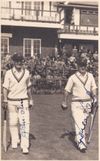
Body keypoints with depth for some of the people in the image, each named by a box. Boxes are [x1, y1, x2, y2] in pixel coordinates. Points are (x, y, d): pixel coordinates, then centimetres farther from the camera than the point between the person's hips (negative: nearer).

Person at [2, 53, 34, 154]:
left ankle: (24, 145, -6)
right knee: (13, 122, 9)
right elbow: (5, 88, -1)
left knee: (25, 122, -8)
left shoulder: (26, 73, 5)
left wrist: (30, 100, 15)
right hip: (11, 101, 0)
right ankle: (14, 142, 27)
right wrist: (5, 101, -7)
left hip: (23, 101, 0)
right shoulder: (9, 73, -1)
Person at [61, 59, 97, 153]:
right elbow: (67, 90, 0)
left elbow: (93, 88, 8)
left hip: (87, 103, 4)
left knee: (84, 123, 13)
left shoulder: (90, 76, 7)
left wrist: (94, 96, -7)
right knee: (79, 124, -11)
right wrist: (65, 101, 0)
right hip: (76, 103, -4)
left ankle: (77, 139, 31)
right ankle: (81, 145, -9)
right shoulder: (73, 77, -4)